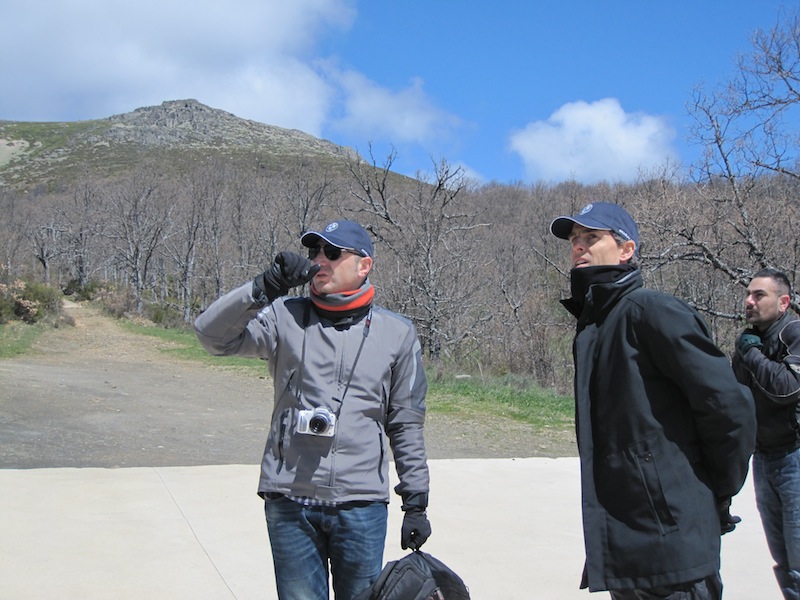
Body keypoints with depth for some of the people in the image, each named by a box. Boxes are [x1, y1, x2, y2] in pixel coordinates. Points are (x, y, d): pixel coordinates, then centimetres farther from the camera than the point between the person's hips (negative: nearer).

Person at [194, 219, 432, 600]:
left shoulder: (397, 334, 5)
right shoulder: (285, 318, 3)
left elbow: (406, 425, 9)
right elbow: (212, 335, -8)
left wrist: (416, 502, 8)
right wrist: (265, 287, -18)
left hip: (361, 507, 0)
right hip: (289, 502, 0)